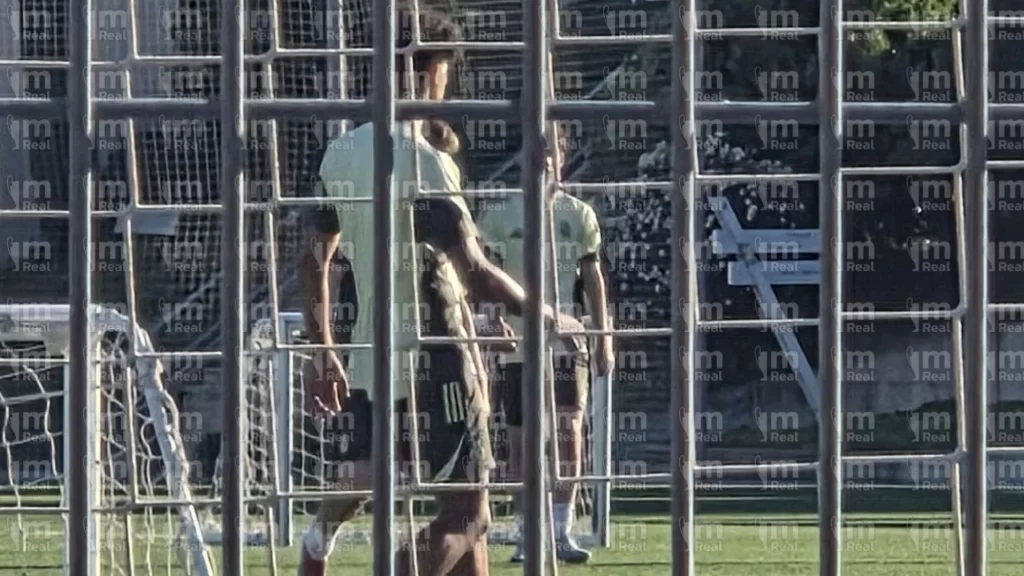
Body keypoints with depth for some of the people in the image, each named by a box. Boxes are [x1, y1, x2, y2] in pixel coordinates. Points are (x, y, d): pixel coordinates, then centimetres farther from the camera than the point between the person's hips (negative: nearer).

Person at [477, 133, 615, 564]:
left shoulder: (578, 214, 7)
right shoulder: (499, 213, 1)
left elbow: (593, 278, 9)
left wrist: (605, 339, 5)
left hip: (565, 340, 1)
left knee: (568, 431, -12)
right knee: (521, 442, 4)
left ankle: (562, 532, -8)